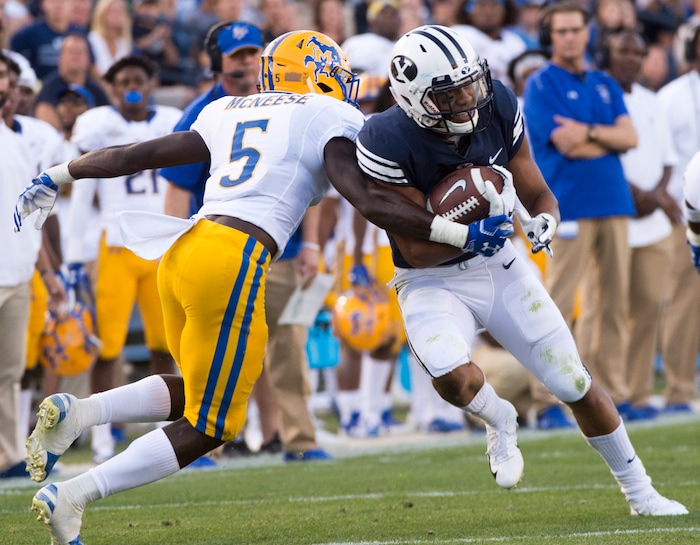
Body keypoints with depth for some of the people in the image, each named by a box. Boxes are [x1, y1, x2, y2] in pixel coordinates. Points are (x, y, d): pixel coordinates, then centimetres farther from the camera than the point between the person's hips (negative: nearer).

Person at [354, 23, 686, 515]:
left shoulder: (499, 108, -12)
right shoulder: (389, 143, -25)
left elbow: (537, 193, 1)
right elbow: (416, 250, -20)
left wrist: (544, 222, -22)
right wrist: (469, 237, -38)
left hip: (500, 265, 4)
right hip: (433, 282, -4)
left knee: (576, 384, 4)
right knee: (452, 376, -32)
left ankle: (640, 493, 24)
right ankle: (499, 421, 5)